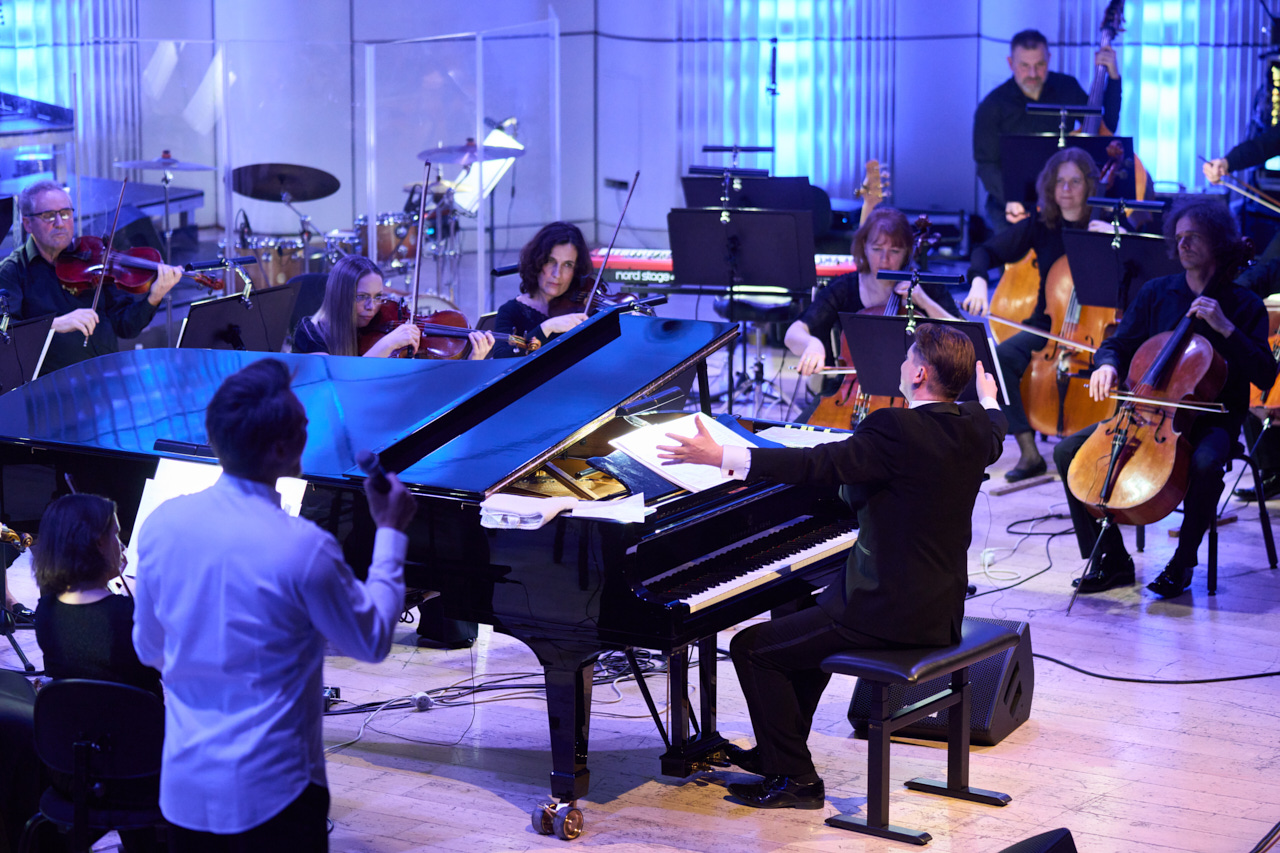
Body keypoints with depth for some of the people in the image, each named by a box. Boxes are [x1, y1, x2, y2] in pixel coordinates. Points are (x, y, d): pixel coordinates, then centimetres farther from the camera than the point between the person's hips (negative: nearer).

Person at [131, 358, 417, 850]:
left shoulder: (161, 523, -5)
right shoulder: (305, 549, -21)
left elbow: (149, 648, 8)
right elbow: (373, 641, -4)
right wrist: (391, 531, 4)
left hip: (184, 785, 5)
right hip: (272, 790, -5)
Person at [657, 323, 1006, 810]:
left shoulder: (897, 429, -22)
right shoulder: (975, 429, 3)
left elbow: (819, 464, -27)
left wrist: (719, 456, -27)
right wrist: (989, 400, 51)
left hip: (890, 614, -10)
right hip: (942, 615, 10)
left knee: (751, 648, -2)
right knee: (804, 622, 31)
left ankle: (795, 778, 3)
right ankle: (778, 751, 39)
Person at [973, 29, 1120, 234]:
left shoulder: (1067, 88, 7)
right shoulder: (992, 107, -4)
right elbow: (987, 165, -7)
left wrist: (1113, 77, 1)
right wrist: (1009, 200, -25)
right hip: (1014, 207, -2)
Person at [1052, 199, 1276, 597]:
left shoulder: (1244, 304, -2)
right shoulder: (1156, 292, 8)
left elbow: (1264, 376, -10)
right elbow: (1118, 344, 12)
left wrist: (1225, 328, -20)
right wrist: (1107, 365, -12)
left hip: (1210, 420, -4)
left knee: (1205, 463, -39)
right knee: (1069, 450, -14)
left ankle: (1182, 563, -15)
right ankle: (1112, 559, -5)